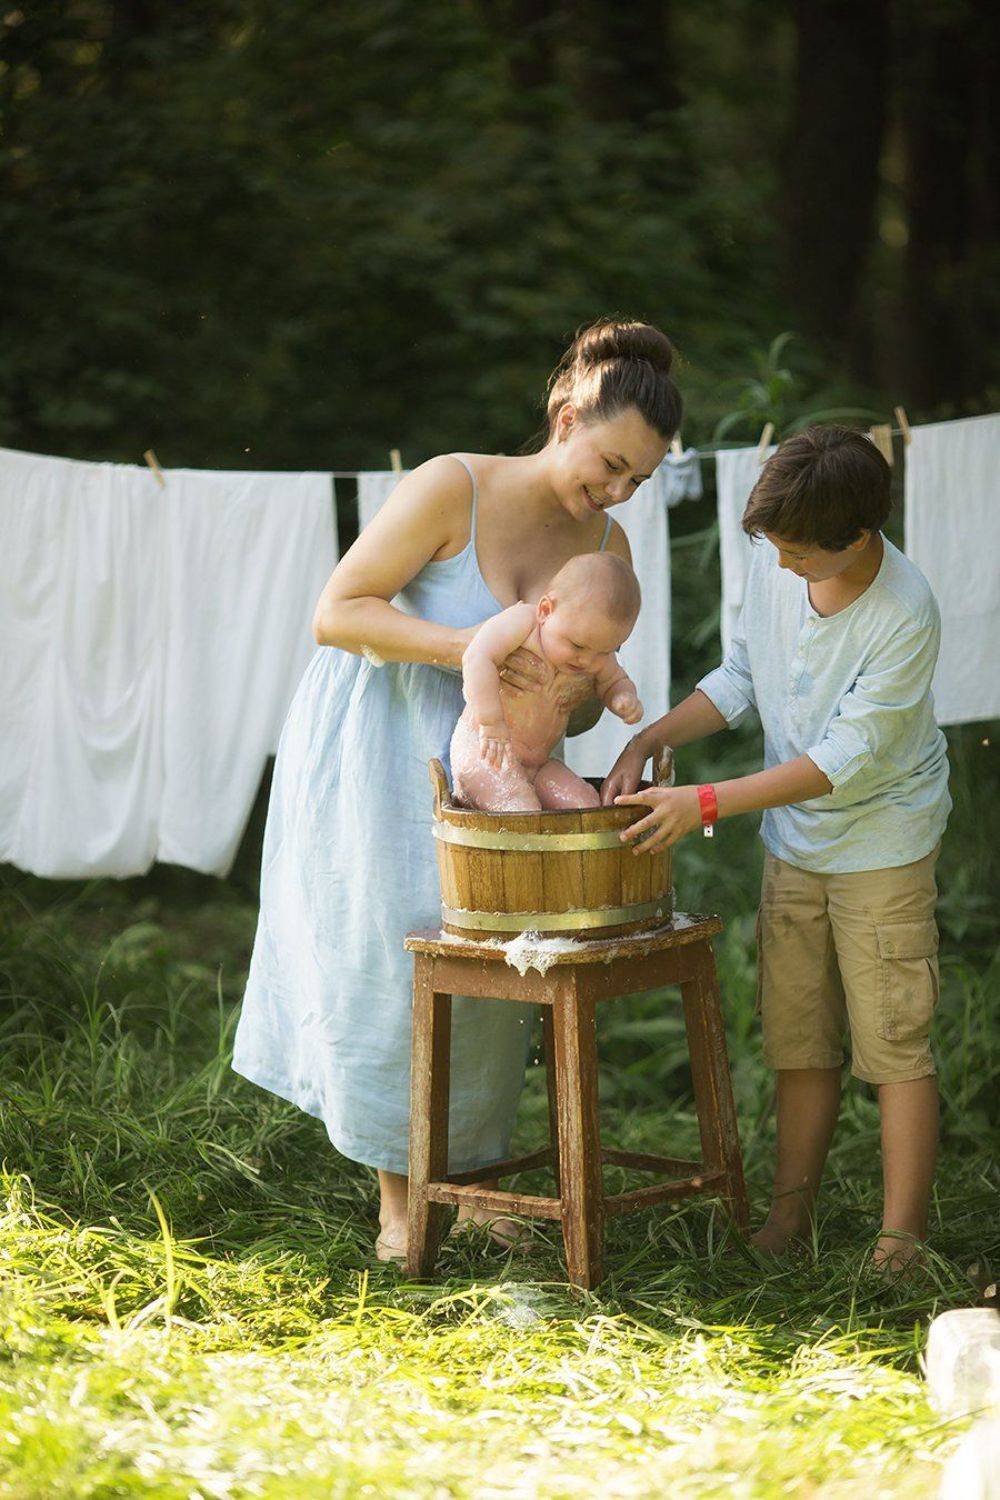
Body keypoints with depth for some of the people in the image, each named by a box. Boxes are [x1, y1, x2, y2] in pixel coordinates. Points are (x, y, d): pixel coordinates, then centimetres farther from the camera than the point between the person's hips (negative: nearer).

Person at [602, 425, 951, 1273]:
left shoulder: (906, 616, -26)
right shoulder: (774, 567, -8)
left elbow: (845, 756, -26)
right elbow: (740, 680, 7)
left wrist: (707, 804, -28)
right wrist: (647, 741, -6)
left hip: (882, 843, -6)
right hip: (794, 841, 6)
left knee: (893, 1044, -3)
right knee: (798, 1038, 12)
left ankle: (902, 1240, 4)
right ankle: (792, 1212, 22)